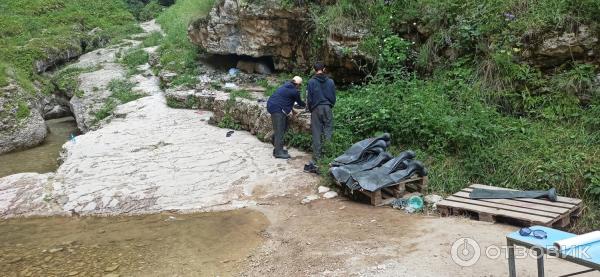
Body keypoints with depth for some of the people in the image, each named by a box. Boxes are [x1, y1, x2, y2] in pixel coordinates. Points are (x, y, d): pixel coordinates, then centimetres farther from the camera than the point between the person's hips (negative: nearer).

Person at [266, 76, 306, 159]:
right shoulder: (295, 91, -12)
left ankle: (278, 148, 28)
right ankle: (278, 152, -9)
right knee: (279, 130, -9)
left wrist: (290, 110, 15)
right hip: (277, 109, -10)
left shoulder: (286, 85, 14)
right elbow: (299, 102, 5)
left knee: (283, 128, 18)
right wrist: (305, 105, 24)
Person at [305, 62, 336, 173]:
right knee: (328, 132, 3)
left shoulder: (311, 82, -4)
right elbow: (334, 97, 8)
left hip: (316, 109, -1)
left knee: (316, 135, 1)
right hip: (328, 109, 2)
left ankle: (315, 160, 1)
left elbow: (309, 99, -3)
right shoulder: (330, 82, 3)